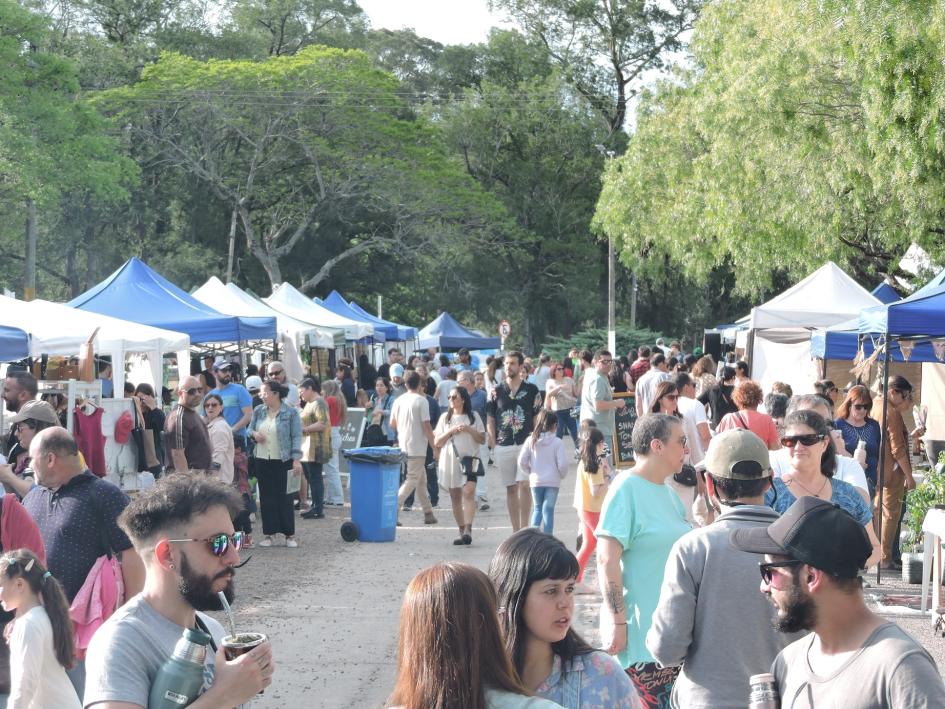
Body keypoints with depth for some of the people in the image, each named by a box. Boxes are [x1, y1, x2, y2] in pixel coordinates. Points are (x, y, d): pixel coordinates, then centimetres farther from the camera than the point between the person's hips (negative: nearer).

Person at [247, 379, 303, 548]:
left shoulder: (291, 413, -6)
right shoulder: (258, 411, 7)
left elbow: (296, 437, -8)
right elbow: (249, 428, 16)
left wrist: (296, 460, -14)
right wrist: (254, 434, -8)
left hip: (283, 461, -4)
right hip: (262, 460, 4)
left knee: (285, 498, 0)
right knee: (266, 498, 7)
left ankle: (290, 534, 9)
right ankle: (269, 533, 14)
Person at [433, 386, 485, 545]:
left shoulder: (473, 416, 8)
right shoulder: (445, 417, 12)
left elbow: (482, 439, 5)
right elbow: (437, 442, 8)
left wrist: (469, 430, -10)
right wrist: (451, 431, -6)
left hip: (470, 459, -3)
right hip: (451, 461, 3)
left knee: (469, 492, -19)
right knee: (455, 496, 4)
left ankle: (468, 530, -27)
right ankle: (462, 532, 12)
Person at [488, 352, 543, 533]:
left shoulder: (531, 390, 3)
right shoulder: (496, 391, 7)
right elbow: (491, 421, 9)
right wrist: (493, 446, 1)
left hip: (526, 444, -2)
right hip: (503, 446, 2)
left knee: (524, 484, -12)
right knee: (511, 489, 7)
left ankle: (525, 528, -5)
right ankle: (516, 531, 13)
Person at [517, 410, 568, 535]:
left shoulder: (530, 440, -3)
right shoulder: (557, 442, -11)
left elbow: (522, 462, -3)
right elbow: (562, 464, -13)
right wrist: (561, 475, 7)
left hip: (536, 481, 2)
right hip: (553, 481, -2)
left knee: (537, 508, 16)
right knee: (548, 510, 3)